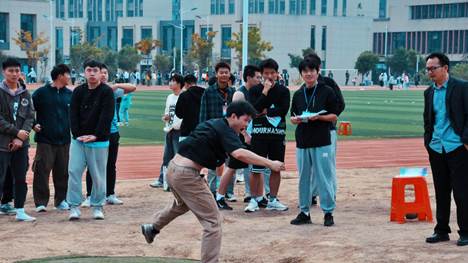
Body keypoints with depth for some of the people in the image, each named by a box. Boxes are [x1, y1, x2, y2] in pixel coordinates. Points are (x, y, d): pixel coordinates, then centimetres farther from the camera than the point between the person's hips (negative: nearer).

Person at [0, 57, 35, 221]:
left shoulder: (25, 93, 10)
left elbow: (30, 117, 5)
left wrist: (21, 138, -8)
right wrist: (17, 132, -14)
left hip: (21, 144, 5)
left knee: (21, 178, 8)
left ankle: (20, 211, 16)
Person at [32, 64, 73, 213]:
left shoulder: (70, 95, 9)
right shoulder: (41, 93, -1)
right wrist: (34, 124, -10)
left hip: (64, 140, 4)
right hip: (45, 140, -4)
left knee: (63, 172, 7)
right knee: (42, 171, -6)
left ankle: (61, 200, 18)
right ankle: (41, 202, 0)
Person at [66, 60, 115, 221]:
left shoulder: (107, 92, -4)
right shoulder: (78, 91, 8)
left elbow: (106, 116, -11)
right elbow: (73, 114, 4)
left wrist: (96, 135, -16)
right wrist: (77, 134, -8)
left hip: (99, 141, -3)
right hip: (78, 140, 3)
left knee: (98, 175, 3)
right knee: (74, 171, -4)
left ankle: (97, 206, 15)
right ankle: (74, 207, 0)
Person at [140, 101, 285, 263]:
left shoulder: (214, 124, 12)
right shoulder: (225, 130, -14)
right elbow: (239, 154, -32)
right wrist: (269, 164, -32)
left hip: (173, 168, 10)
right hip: (187, 175, -10)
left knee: (182, 204, 39)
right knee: (212, 221, -7)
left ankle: (153, 228, 58)